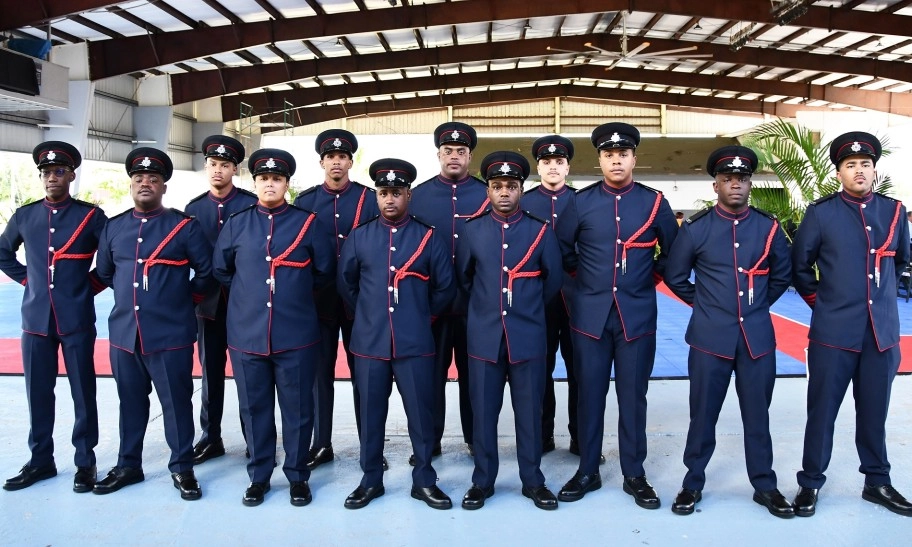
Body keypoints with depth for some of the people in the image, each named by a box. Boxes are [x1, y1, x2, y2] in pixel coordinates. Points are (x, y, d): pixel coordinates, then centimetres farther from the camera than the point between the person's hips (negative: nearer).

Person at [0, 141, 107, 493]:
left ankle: (85, 462, 15)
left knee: (82, 393, 4)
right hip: (35, 319, 3)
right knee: (38, 393, 10)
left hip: (77, 320, -3)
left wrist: (93, 283, -1)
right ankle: (40, 461, 24)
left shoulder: (91, 216, -3)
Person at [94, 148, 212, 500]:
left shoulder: (184, 226, -4)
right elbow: (104, 273, 21)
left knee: (177, 402, 4)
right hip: (124, 332, 4)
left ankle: (182, 468, 17)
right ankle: (128, 465, 29)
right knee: (131, 402, 15)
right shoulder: (113, 227, 9)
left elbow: (207, 270, 0)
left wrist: (188, 299, 4)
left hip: (171, 334, -4)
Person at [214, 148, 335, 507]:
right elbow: (220, 269, 17)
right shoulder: (236, 224, 5)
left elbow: (325, 270, 9)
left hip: (296, 336, -2)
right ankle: (259, 476, 26)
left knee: (297, 409, 7)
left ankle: (297, 476, 22)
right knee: (254, 408, 11)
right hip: (247, 335, 2)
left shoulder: (306, 223, 0)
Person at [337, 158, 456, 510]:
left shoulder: (428, 238, 0)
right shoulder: (359, 237, 3)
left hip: (415, 343, -1)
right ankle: (371, 480, 24)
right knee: (371, 413, 10)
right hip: (369, 342, 1)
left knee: (421, 413, 6)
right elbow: (345, 283, 15)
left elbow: (445, 287, 8)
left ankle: (424, 481, 21)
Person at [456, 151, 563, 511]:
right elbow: (462, 276, 15)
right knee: (483, 412, 8)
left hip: (528, 337, 0)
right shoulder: (473, 230, 2)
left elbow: (554, 279, 10)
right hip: (484, 337, 1)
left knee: (529, 412, 8)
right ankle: (482, 481, 22)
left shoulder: (540, 231, -1)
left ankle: (533, 481, 23)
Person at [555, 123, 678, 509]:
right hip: (590, 314, 0)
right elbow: (561, 247, 12)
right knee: (589, 395, 8)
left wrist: (652, 278, 8)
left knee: (633, 397, 7)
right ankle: (587, 472, 20)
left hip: (637, 315, 0)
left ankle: (634, 475, 20)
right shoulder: (582, 202, 0)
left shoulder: (654, 202, 1)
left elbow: (673, 250, 13)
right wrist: (581, 276, 10)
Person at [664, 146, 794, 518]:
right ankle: (693, 483, 20)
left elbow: (783, 275, 16)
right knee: (703, 414, 7)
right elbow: (674, 276, 7)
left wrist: (758, 306, 13)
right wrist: (703, 303, 8)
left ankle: (764, 486, 24)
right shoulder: (696, 228, -3)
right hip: (710, 337, -1)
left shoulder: (768, 227, 2)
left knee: (757, 414, 10)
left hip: (757, 336, 2)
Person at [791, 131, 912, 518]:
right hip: (834, 333, -3)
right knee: (822, 411, 5)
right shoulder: (820, 213, -5)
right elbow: (799, 265, 5)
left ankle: (877, 483, 29)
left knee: (875, 411, 14)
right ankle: (811, 483, 17)